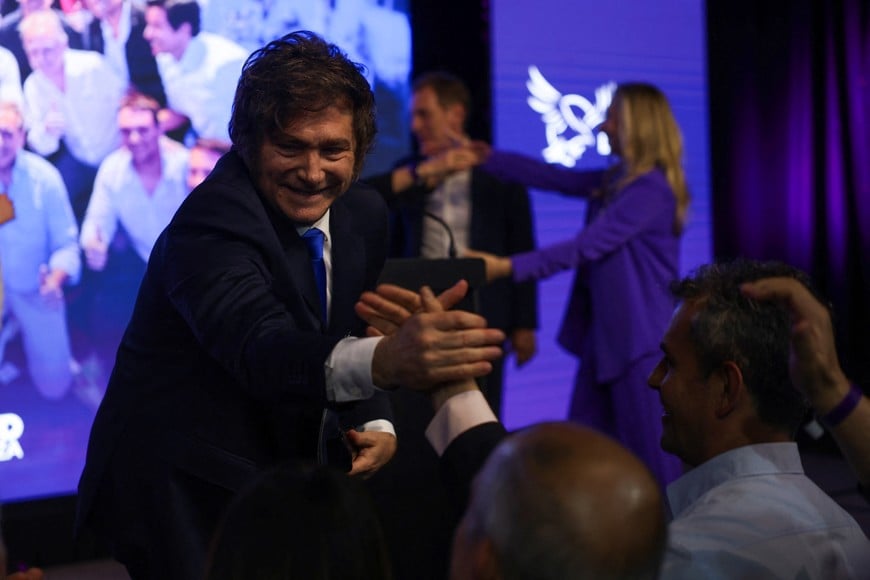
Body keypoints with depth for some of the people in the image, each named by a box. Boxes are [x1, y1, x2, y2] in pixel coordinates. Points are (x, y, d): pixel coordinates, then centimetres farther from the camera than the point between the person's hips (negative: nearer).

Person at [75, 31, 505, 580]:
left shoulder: (364, 213, -1)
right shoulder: (210, 222, -26)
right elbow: (261, 347, -44)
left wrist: (375, 424, -10)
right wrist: (382, 360, -63)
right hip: (181, 494, -7)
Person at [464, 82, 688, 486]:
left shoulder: (652, 188, -14)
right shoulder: (616, 181, 12)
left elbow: (586, 246, -19)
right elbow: (551, 177, 16)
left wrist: (510, 267, -22)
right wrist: (484, 157, 14)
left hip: (640, 335, -9)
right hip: (605, 332, 9)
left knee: (651, 453, -4)